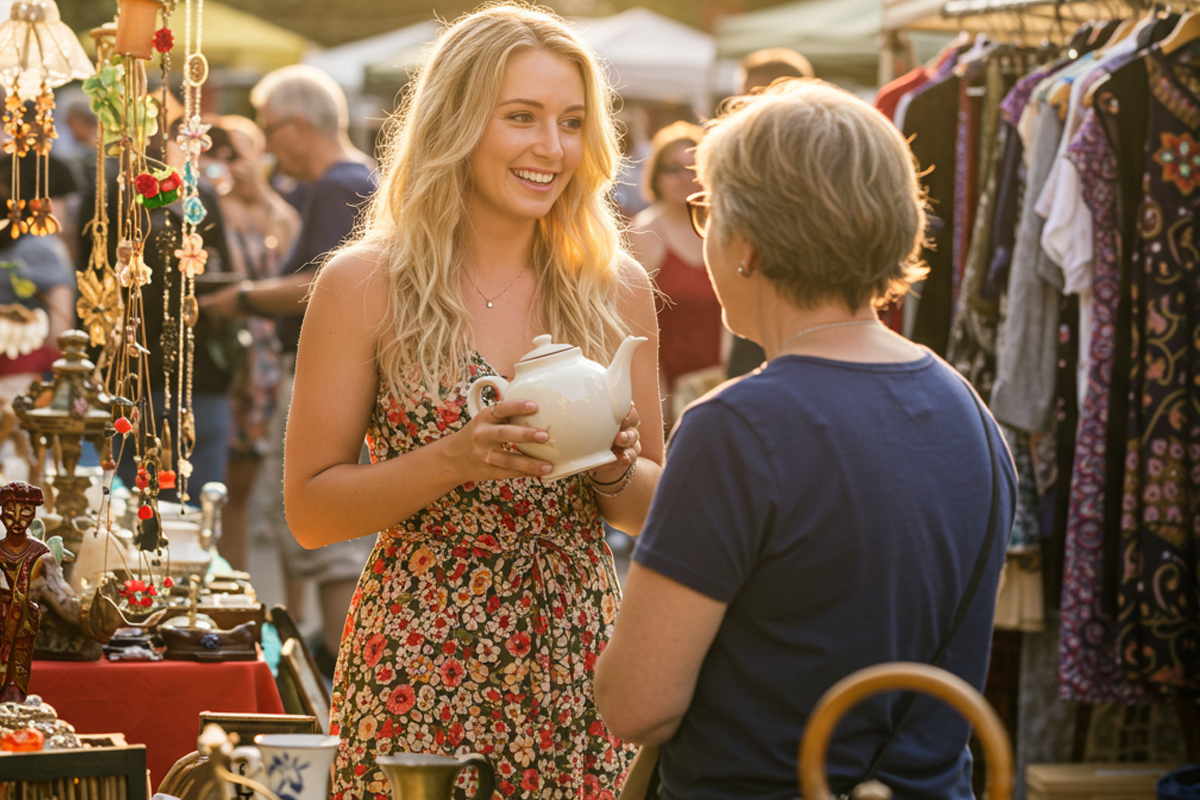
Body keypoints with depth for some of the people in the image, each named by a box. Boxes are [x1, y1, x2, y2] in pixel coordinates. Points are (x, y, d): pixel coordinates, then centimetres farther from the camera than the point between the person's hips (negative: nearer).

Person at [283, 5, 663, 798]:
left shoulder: (617, 289, 6)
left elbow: (653, 510, 12)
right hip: (420, 676, -3)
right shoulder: (365, 286, -4)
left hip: (580, 673, 3)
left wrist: (616, 468, -9)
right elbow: (310, 511, -3)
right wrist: (454, 459, -17)